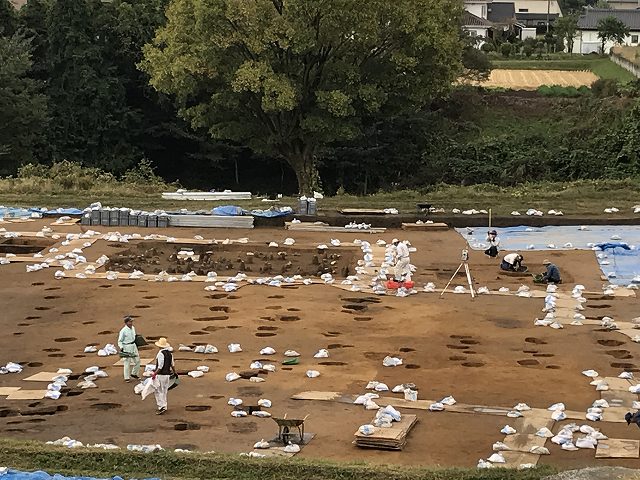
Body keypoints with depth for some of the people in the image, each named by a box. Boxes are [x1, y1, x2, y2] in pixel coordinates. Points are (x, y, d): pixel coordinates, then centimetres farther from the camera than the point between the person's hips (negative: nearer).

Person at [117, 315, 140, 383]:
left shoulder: (133, 328, 5)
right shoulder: (123, 330, -17)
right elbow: (120, 341, -11)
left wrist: (136, 344, 23)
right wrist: (121, 347, -24)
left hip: (134, 346, 7)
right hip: (127, 347, -7)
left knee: (137, 360, 12)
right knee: (127, 362, -1)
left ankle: (134, 374, 31)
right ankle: (127, 377, 9)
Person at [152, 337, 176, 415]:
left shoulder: (160, 353, -18)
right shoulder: (170, 353, 5)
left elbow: (160, 366, -21)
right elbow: (172, 364, 13)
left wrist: (155, 373, -15)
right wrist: (175, 372, 27)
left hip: (160, 374, -7)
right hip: (168, 374, 7)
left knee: (158, 391, 0)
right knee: (164, 391, 16)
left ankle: (161, 406, -8)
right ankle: (164, 406, 22)